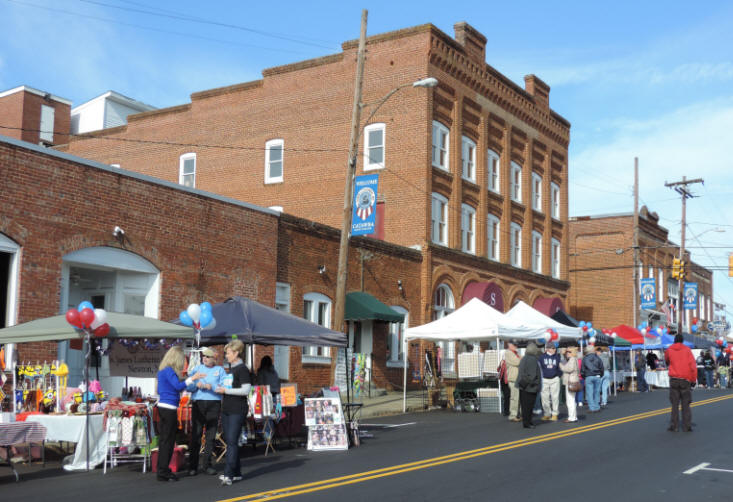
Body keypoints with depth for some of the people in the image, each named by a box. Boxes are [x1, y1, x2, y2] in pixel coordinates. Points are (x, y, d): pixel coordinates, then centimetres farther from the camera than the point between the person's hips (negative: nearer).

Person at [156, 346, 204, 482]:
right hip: (169, 408, -10)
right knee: (168, 440, -3)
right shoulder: (169, 370, -13)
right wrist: (192, 378, -23)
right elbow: (178, 386, -23)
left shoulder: (163, 370, 15)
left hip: (162, 407, 10)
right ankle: (163, 473, 1)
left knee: (164, 440, 14)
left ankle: (162, 470, 20)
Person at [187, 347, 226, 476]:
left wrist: (211, 386, -19)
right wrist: (196, 384, -15)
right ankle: (193, 465, 2)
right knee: (196, 435, -4)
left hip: (214, 404, 0)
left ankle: (206, 464, 13)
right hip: (198, 403, 0)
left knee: (211, 435, 4)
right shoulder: (197, 368, 13)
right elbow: (188, 387, 5)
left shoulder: (220, 370, 9)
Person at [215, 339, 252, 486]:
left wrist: (226, 390, -15)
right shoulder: (230, 369, 17)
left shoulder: (242, 369, -10)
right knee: (228, 441, 10)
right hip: (226, 409, 9)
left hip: (237, 410, -9)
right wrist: (221, 390, 12)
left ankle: (228, 474, -13)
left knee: (232, 441, -11)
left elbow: (246, 390, -18)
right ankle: (236, 473, 18)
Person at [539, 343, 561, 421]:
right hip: (544, 379, 0)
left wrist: (559, 375, -2)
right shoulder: (542, 357, 1)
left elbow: (560, 367, 9)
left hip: (555, 379, 0)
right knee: (545, 397, 3)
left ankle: (554, 414, 6)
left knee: (555, 397, -2)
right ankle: (546, 414, 13)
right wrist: (540, 376, 0)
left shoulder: (557, 357, 4)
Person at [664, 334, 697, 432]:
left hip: (674, 379, 1)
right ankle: (687, 426, 0)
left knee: (675, 404, 4)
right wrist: (693, 379, -1)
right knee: (685, 404, 5)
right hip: (685, 379, -1)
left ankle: (674, 426, 0)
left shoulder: (669, 350, 5)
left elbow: (666, 360, 24)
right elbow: (693, 366, -5)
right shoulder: (687, 350, 1)